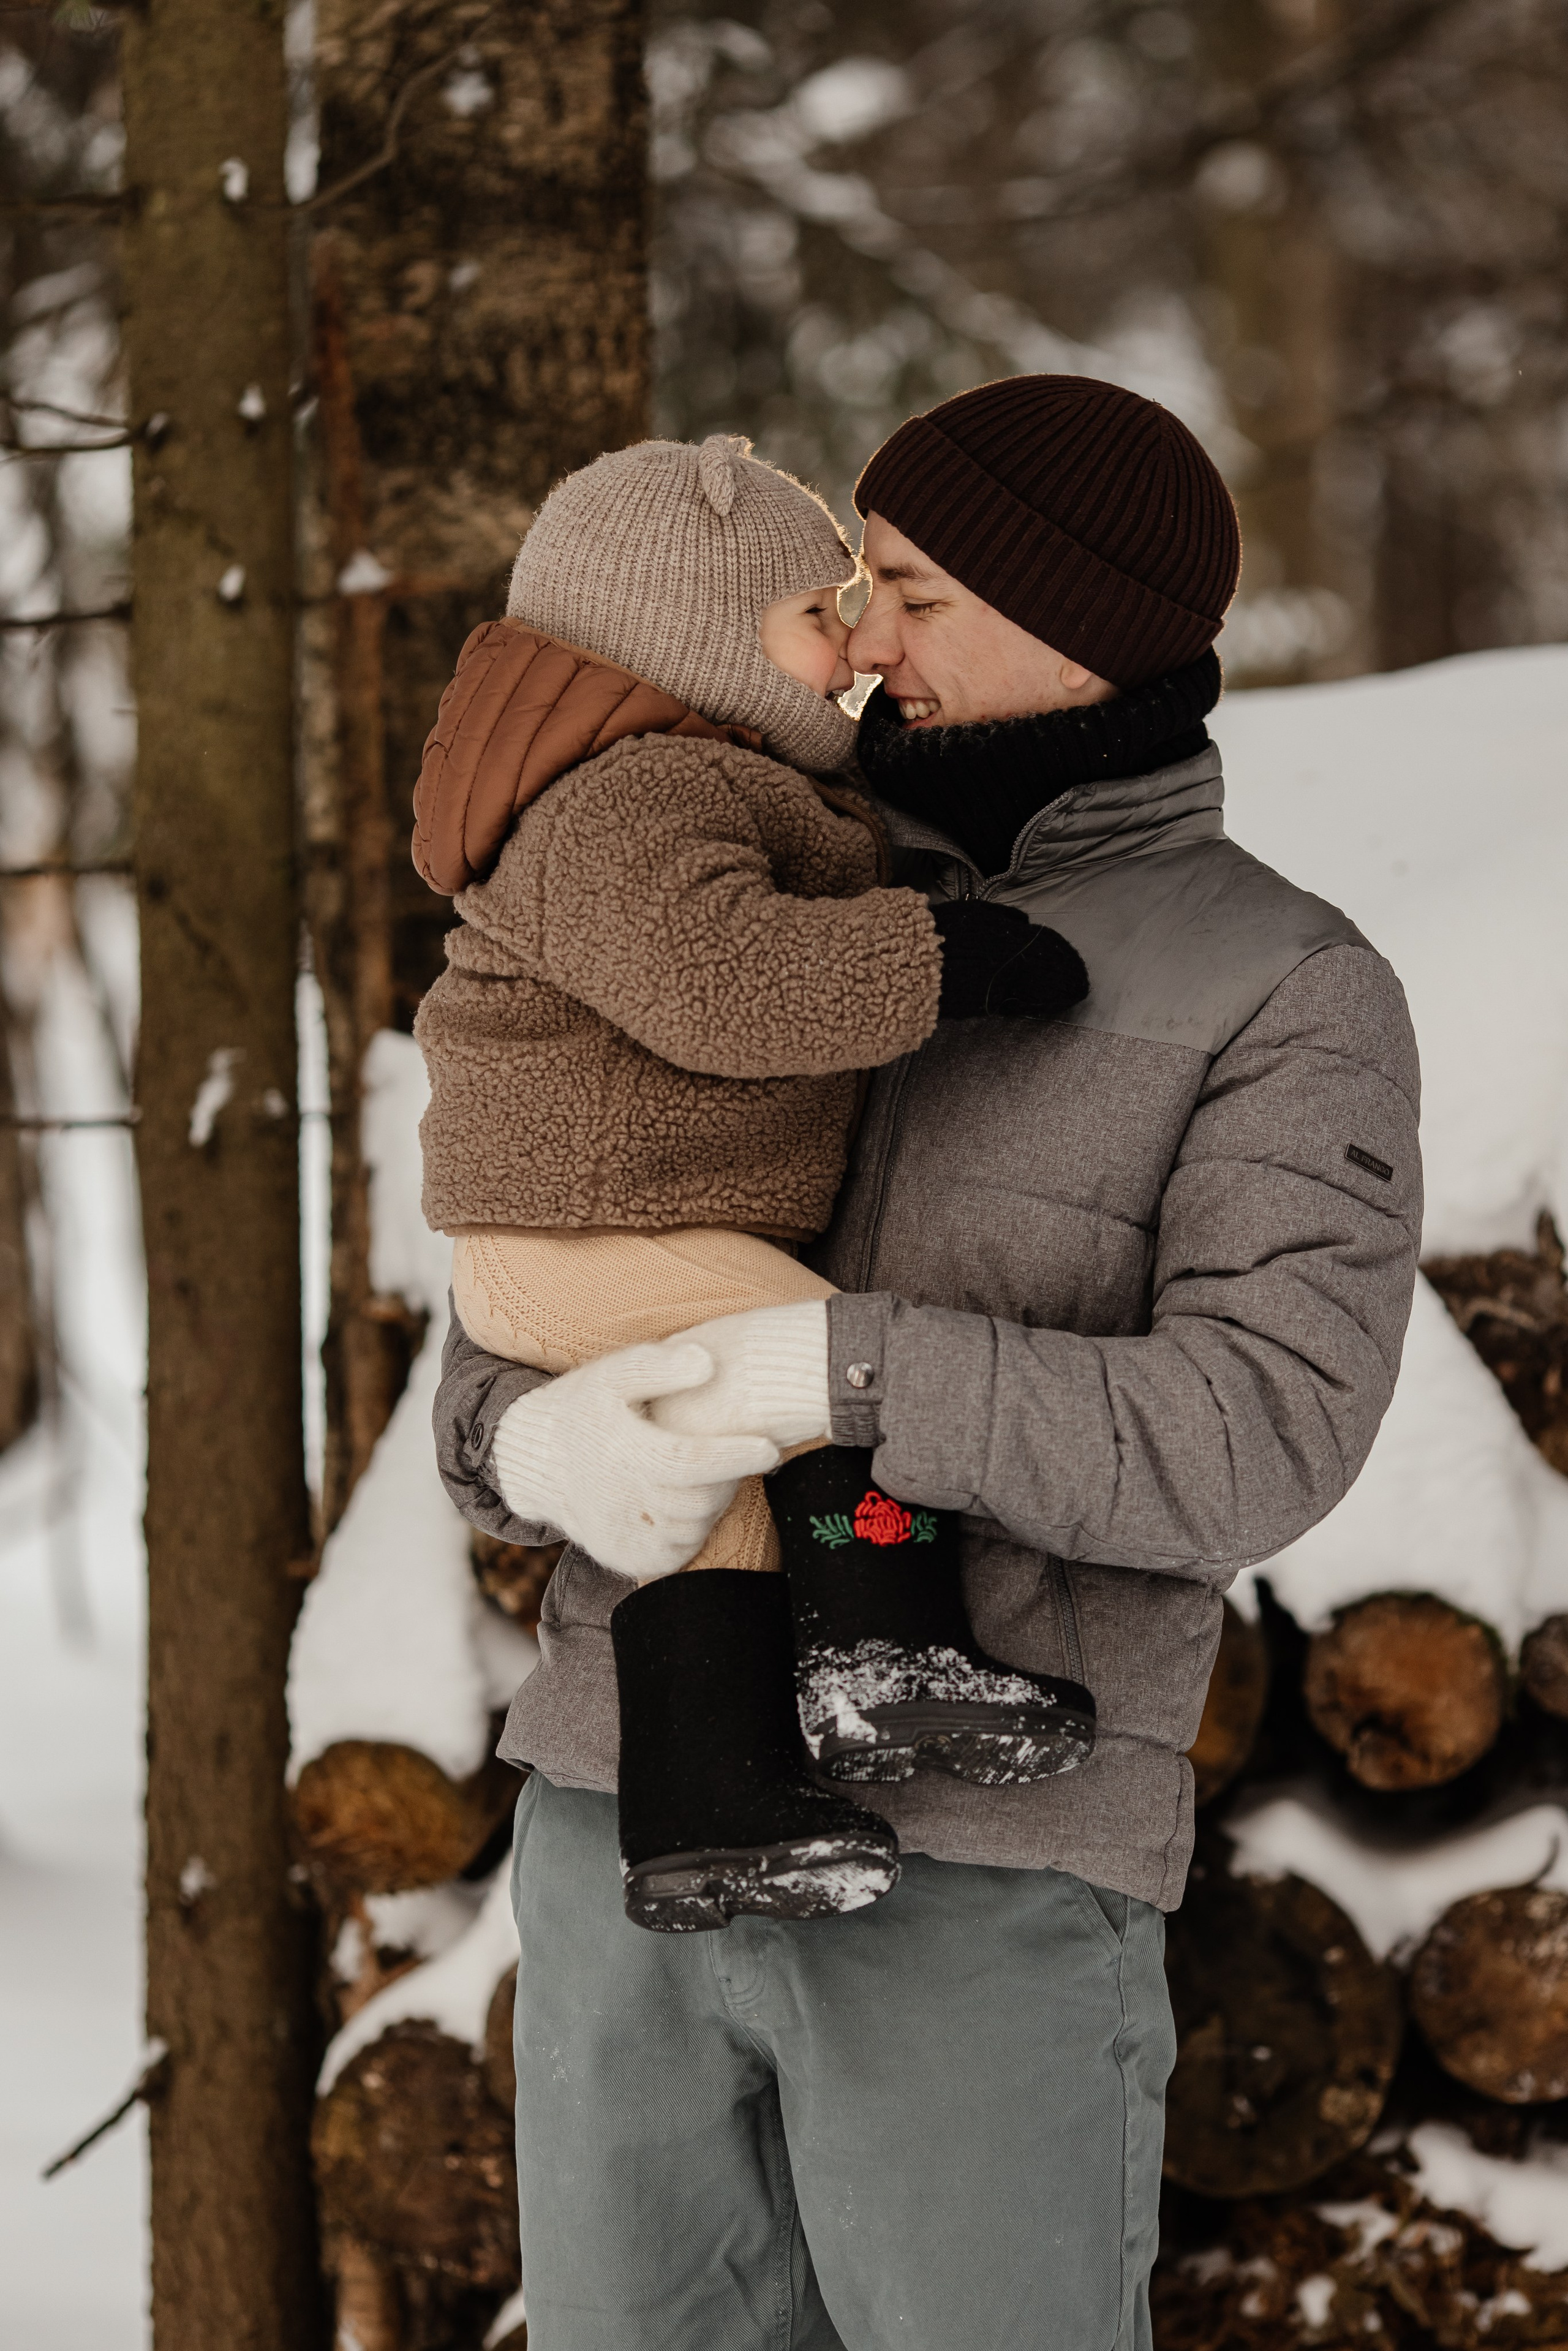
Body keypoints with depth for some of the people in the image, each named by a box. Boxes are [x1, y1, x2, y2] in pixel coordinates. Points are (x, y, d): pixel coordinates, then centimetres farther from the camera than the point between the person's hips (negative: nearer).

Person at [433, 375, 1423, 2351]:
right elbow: (518, 1348, 9)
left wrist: (851, 1372, -27)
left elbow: (1256, 1441, -18)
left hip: (983, 1872, -5)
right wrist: (536, 1445, -16)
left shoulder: (1293, 999, -4)